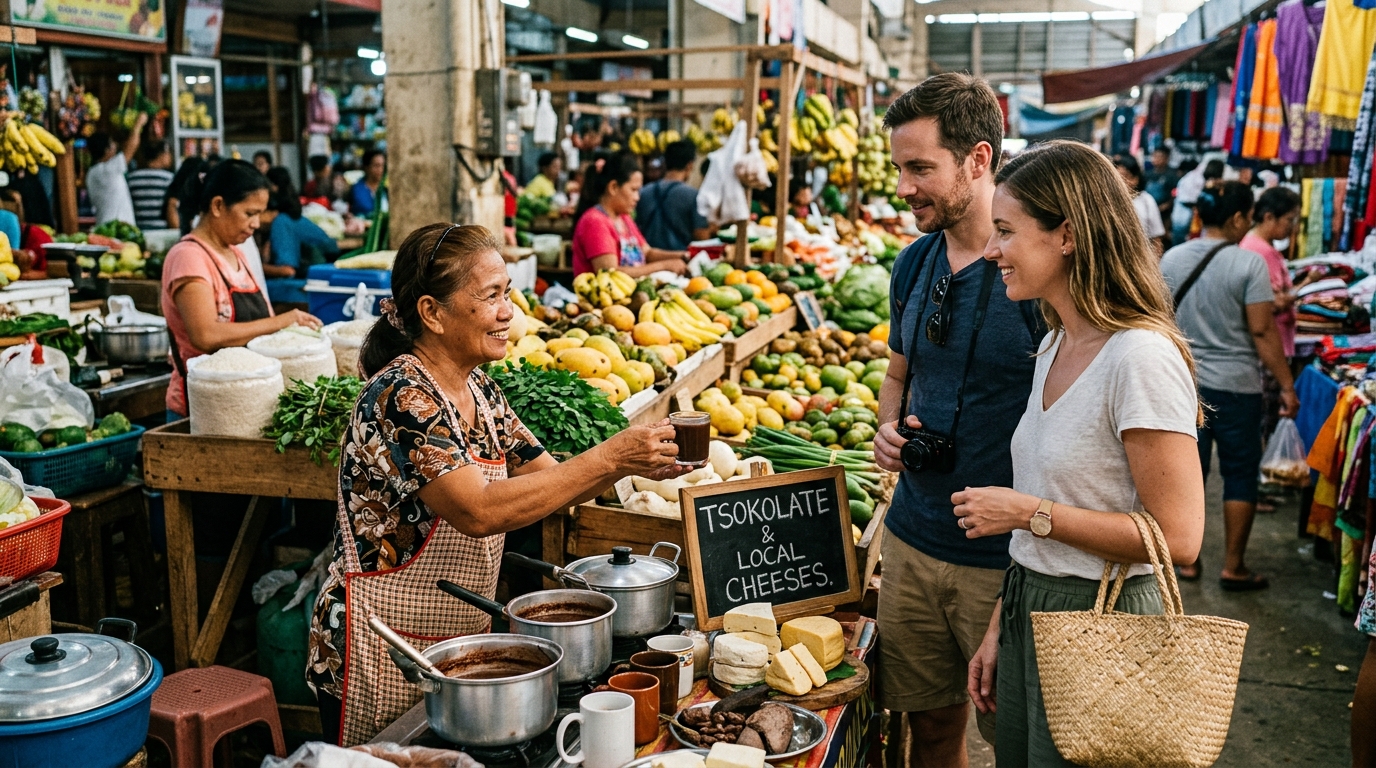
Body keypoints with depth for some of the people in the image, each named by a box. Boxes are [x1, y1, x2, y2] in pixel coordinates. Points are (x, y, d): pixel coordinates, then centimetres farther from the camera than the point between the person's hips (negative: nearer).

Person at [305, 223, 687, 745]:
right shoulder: (400, 398, -23)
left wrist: (633, 459, -13)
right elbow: (481, 511, -33)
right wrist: (609, 457, -31)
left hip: (459, 639, 8)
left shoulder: (477, 389, 3)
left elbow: (550, 481, 5)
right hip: (382, 655, -8)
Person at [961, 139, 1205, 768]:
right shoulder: (1057, 346, 7)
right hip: (1028, 611, 8)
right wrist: (998, 629, 12)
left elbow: (1177, 538, -22)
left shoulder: (1140, 357, -20)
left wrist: (1030, 513, -18)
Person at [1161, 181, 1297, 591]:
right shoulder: (1249, 264, -13)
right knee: (1240, 474, 8)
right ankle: (1234, 568, 15)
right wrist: (1287, 385, -6)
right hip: (1235, 387, -4)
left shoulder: (1171, 259, 1)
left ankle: (1187, 559, 20)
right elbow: (1262, 332, -13)